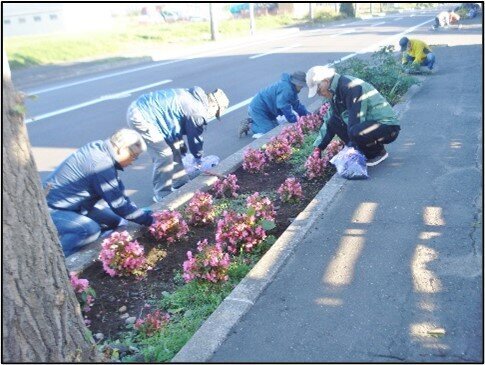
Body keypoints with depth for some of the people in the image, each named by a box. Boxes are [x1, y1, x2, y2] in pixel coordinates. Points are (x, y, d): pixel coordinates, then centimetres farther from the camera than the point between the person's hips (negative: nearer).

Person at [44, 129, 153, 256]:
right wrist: (149, 219, -14)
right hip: (52, 210, -10)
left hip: (72, 205, 10)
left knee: (117, 221, 5)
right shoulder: (100, 164, -29)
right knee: (91, 230, -33)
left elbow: (118, 193, 6)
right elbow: (119, 205, -24)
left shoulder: (99, 147, -1)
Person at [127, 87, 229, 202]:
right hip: (141, 116, -11)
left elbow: (177, 125, 22)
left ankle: (180, 184, 27)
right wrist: (199, 157, 14)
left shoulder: (192, 98, 12)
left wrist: (182, 147, 28)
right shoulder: (196, 111, -17)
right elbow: (194, 137, -4)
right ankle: (162, 195, 5)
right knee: (164, 155, -9)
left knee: (173, 149, 15)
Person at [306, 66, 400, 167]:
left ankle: (379, 152, -5)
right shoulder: (336, 92, 7)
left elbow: (356, 119, -24)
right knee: (333, 122, 0)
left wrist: (351, 146, -19)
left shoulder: (351, 87, -22)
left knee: (356, 132, -36)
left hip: (388, 126, -9)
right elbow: (328, 121, 13)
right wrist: (318, 148, 8)